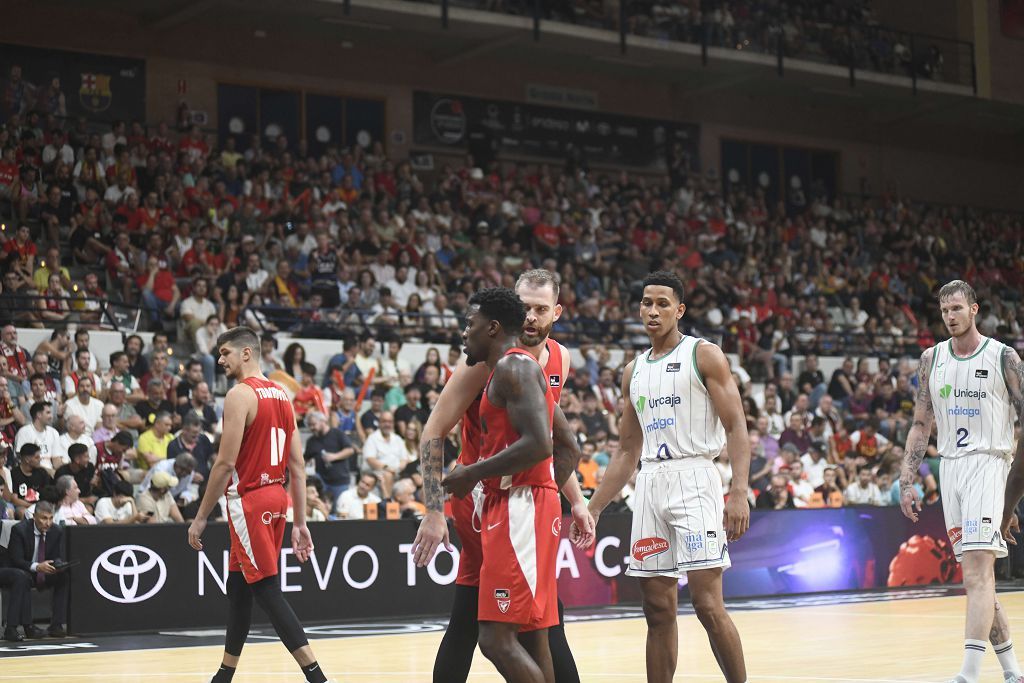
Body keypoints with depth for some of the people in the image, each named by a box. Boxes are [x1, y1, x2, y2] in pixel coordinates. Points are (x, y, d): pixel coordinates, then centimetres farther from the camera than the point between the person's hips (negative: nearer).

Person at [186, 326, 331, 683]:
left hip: (250, 501, -9)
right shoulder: (281, 395, 13)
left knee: (267, 590, -8)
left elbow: (225, 463, -17)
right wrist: (300, 523, 13)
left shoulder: (241, 394, -13)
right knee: (238, 586, 18)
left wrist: (201, 517, -12)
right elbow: (298, 465, 11)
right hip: (277, 497, 9)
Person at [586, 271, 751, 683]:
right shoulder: (634, 371, 18)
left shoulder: (704, 356, 0)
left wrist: (739, 493, -20)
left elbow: (736, 428, -7)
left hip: (694, 480, -6)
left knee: (708, 606, -12)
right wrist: (592, 510, 17)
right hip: (650, 483, 6)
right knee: (658, 610, 6)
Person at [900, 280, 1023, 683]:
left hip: (988, 464, -5)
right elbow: (921, 425, 13)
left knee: (977, 571, -17)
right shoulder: (932, 360, 10)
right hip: (949, 467, 5)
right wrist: (906, 482, 6)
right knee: (976, 575, 8)